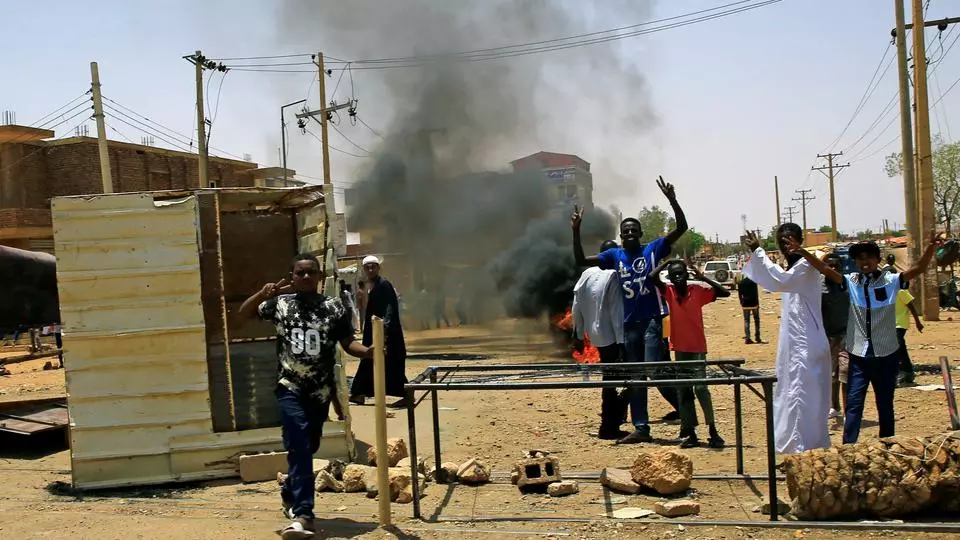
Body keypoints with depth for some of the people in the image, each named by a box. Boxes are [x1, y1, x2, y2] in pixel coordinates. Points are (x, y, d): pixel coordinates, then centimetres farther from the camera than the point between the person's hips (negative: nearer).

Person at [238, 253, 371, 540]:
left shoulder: (334, 307, 0)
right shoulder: (280, 303, 2)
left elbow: (347, 343, 1)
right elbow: (244, 313, 9)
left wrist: (368, 351, -20)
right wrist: (263, 294, -11)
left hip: (321, 390, 2)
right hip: (290, 388, -2)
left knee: (308, 448, 17)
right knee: (299, 448, -14)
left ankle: (289, 491, 45)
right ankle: (302, 515, -17)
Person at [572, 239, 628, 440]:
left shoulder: (587, 274, 7)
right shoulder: (612, 276, -13)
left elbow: (576, 307, 8)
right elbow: (616, 311, -18)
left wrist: (578, 335, 16)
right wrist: (622, 341, -17)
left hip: (596, 336, 7)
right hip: (611, 337, -7)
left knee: (610, 380, 17)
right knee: (612, 380, -1)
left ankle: (610, 424, 24)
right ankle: (609, 427, -1)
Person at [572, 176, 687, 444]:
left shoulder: (653, 249, 0)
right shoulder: (614, 255, 9)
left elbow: (682, 228, -8)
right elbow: (580, 260, 7)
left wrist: (672, 200, -21)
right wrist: (576, 230, -4)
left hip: (652, 320, -5)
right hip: (629, 323, 5)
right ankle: (641, 427, 16)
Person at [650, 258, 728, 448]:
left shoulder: (698, 291, -6)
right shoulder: (669, 291, -2)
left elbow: (725, 293, -15)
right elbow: (652, 277, -18)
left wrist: (703, 278, -18)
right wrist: (666, 262, -6)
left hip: (697, 348, -3)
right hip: (679, 348, 3)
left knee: (700, 387, -11)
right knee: (683, 391, 7)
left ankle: (713, 430, -4)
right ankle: (689, 432, 14)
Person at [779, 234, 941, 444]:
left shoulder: (891, 281, -4)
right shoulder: (851, 282, 0)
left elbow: (918, 269, -16)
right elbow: (825, 270, -10)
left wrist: (931, 248, -34)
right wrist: (803, 253, -25)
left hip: (886, 355, 0)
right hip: (858, 355, 0)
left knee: (885, 404, 14)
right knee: (853, 403, -2)